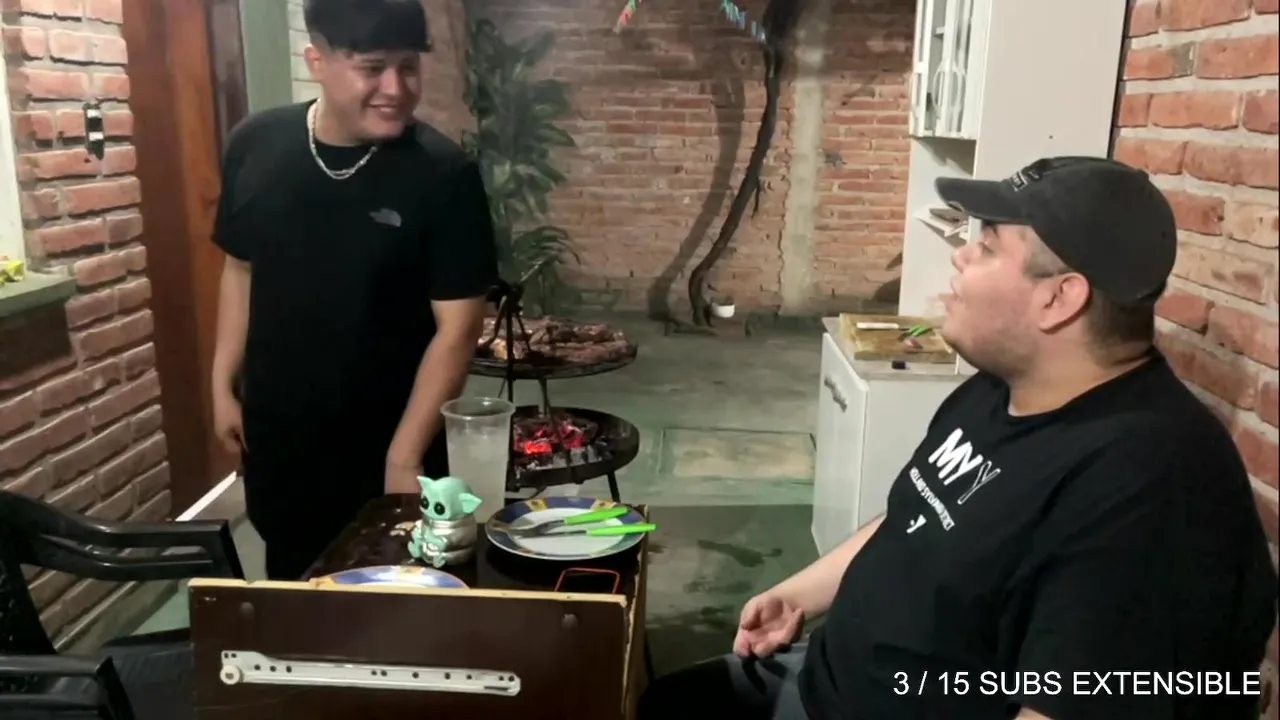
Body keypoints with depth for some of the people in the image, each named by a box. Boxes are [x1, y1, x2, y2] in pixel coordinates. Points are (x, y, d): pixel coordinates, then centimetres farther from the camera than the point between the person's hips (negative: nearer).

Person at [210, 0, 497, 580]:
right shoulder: (255, 145, -5)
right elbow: (241, 268, 8)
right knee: (290, 584, 22)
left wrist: (405, 455, -17)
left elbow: (457, 326, -16)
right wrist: (223, 385, 7)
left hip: (388, 443, -3)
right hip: (276, 433, 4)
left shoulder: (443, 173, -17)